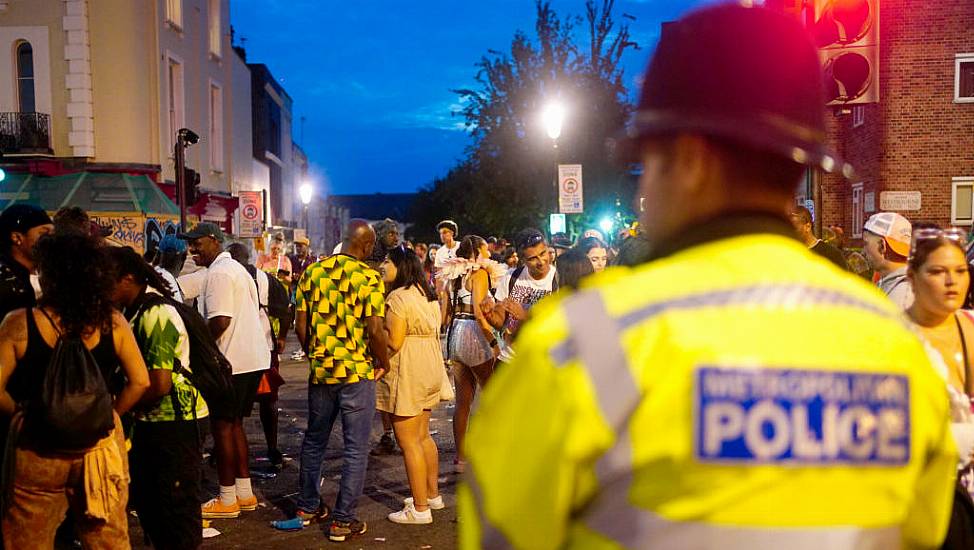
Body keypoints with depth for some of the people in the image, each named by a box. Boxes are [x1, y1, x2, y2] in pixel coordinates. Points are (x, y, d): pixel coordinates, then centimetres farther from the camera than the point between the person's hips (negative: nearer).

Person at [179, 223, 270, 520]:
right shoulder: (236, 269, 17)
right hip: (254, 358, 10)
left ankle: (227, 500, 9)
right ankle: (244, 493, 22)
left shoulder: (218, 273, -14)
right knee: (234, 425, 17)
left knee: (222, 427, 1)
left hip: (232, 361, -10)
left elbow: (220, 321, -23)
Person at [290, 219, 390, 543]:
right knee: (356, 448, 6)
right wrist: (384, 363, 0)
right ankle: (343, 521, 11)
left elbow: (300, 324, 3)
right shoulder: (368, 277, -12)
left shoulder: (313, 272, 2)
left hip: (319, 371, 5)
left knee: (314, 440, 21)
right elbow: (375, 330, -17)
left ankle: (308, 507, 34)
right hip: (357, 372, -5)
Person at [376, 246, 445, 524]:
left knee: (409, 442, -2)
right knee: (422, 436, 20)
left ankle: (420, 509, 4)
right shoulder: (426, 293, 13)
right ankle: (432, 494, 30)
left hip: (407, 375, -10)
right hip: (430, 368, 10)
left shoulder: (398, 297, -16)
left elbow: (393, 342, -20)